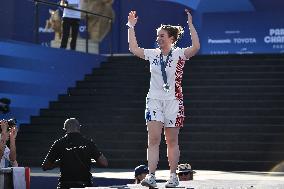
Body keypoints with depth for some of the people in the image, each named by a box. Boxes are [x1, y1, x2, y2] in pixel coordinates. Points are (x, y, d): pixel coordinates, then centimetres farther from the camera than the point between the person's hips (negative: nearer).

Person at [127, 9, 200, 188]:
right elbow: (134, 48, 13)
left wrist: (190, 25, -24)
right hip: (154, 100, 3)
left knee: (172, 141, 4)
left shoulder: (179, 54, -3)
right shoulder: (153, 54, 9)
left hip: (173, 101, -3)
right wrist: (131, 27, 10)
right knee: (153, 139, -9)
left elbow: (196, 47, -19)